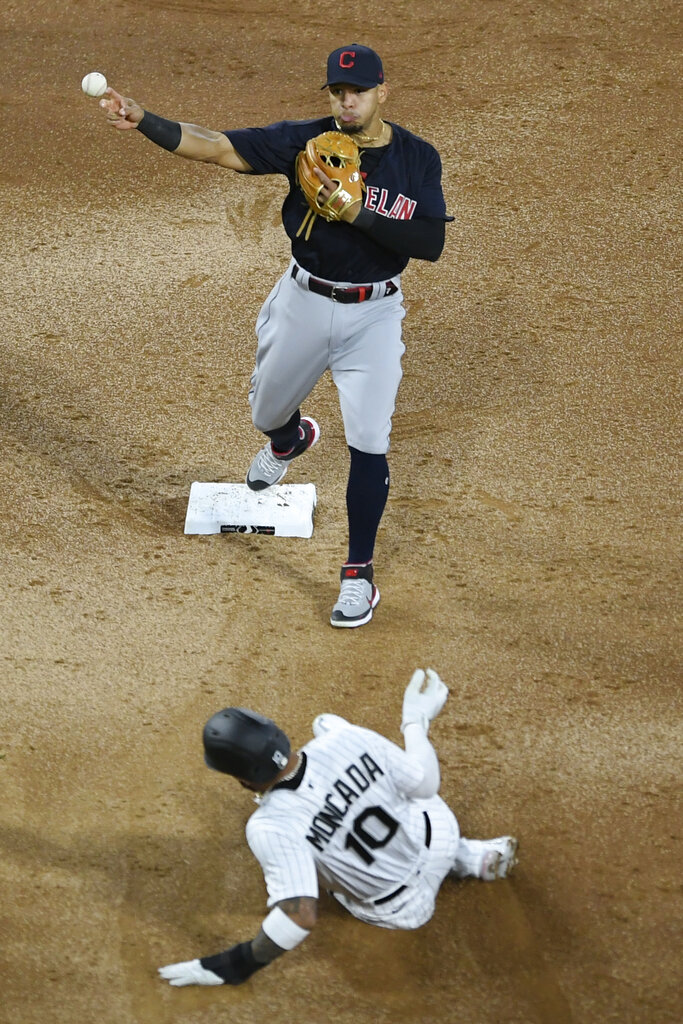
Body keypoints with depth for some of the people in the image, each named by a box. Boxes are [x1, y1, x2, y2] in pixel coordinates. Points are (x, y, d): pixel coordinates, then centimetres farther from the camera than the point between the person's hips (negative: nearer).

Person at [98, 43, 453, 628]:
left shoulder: (417, 159, -9)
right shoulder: (305, 141, -9)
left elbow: (432, 244, -16)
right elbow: (218, 147, -18)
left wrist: (358, 213, -26)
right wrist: (143, 121, -32)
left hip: (372, 315, -2)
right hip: (303, 303, 2)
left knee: (368, 444, -8)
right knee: (267, 415, 20)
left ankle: (359, 574, 6)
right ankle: (291, 439, 60)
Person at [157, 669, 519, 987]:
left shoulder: (270, 829, -34)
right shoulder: (347, 738, -25)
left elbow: (299, 918, -36)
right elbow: (426, 785, -11)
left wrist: (233, 966, -25)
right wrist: (416, 720, 6)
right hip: (440, 830, 3)